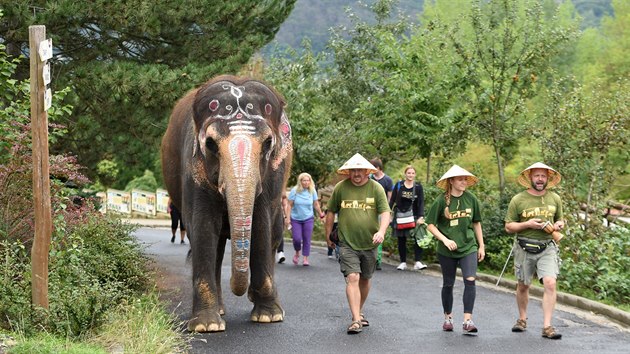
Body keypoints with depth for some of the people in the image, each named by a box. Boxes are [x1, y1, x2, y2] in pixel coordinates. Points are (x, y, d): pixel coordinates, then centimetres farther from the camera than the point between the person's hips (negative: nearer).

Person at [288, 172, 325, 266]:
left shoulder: (312, 191, -2)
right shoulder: (295, 190, -8)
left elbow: (316, 205, 10)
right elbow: (290, 205, -5)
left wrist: (321, 215, 16)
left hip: (308, 219, 1)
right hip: (296, 219, -1)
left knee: (307, 239, -3)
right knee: (297, 239, -7)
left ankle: (305, 258, 6)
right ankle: (297, 253, 22)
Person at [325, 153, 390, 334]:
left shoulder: (376, 188, -3)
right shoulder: (340, 187, -2)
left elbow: (385, 213, -8)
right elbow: (331, 212, 9)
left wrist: (381, 231, -26)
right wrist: (328, 235, 13)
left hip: (369, 243, 2)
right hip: (347, 243, -2)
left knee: (365, 279, 15)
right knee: (352, 278, -15)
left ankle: (359, 312, 36)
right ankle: (356, 319, -17)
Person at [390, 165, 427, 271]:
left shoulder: (418, 187, 2)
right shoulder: (399, 185, 2)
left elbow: (421, 203, -2)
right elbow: (392, 200, 4)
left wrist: (421, 217, -13)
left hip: (414, 216, -1)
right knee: (401, 240, 5)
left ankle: (418, 262, -14)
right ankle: (403, 262, 14)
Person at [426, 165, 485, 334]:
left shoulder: (471, 199, 0)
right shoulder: (441, 201, -8)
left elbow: (476, 223, 12)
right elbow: (431, 225, -4)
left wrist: (481, 246, 12)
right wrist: (445, 239, -16)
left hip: (468, 247, 1)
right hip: (447, 250, -1)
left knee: (470, 280, -16)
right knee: (448, 284, 11)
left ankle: (467, 321, -15)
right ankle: (448, 317, 30)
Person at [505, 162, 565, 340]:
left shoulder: (555, 198, 7)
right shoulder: (518, 200, -3)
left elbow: (560, 220, 21)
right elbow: (508, 226, 0)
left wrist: (557, 225, -3)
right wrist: (527, 224, -15)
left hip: (547, 248, 1)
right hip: (524, 249, -1)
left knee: (550, 283, -16)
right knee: (523, 286, 13)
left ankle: (547, 327, -13)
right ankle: (522, 319, 36)